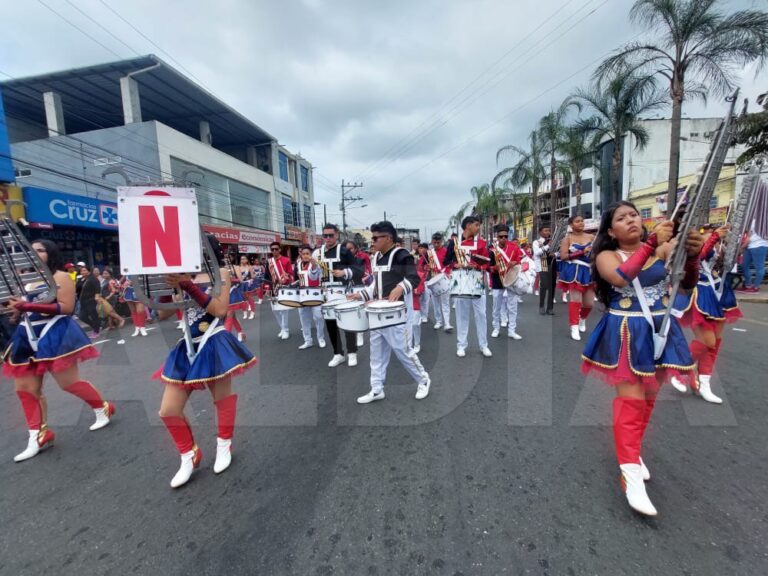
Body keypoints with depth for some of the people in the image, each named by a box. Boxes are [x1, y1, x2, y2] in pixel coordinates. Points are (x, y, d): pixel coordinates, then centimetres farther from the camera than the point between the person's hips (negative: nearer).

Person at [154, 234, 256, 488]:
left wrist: (188, 285, -22)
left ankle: (224, 445, 39)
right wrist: (171, 286, -10)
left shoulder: (220, 272, -4)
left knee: (223, 399, 13)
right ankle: (189, 455, 29)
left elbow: (220, 309, -18)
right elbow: (162, 314, 4)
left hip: (214, 345, -4)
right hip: (188, 348, 5)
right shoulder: (185, 276, 8)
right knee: (168, 411, 5)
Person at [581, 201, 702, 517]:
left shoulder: (665, 249, 2)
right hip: (626, 333, -4)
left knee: (649, 398, 15)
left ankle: (632, 450, 36)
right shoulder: (607, 256, -6)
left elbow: (687, 284, -4)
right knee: (631, 399, -7)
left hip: (660, 329, 4)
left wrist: (692, 257, -22)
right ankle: (630, 472, 1)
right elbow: (621, 278, -26)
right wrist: (652, 242, -27)